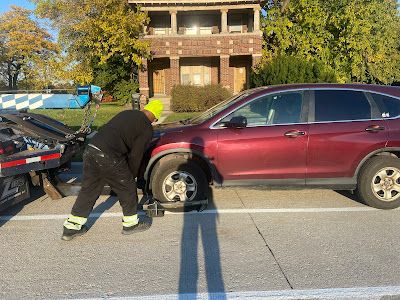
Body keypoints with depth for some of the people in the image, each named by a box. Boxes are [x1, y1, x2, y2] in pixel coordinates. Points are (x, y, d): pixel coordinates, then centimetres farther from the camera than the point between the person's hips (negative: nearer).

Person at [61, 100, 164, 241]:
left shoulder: (127, 113, 22)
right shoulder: (146, 129, 1)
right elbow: (135, 156, 0)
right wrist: (132, 175, 18)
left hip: (90, 150, 8)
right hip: (108, 157, -7)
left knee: (88, 190, 19)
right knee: (127, 189, 13)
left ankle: (71, 228, 27)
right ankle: (130, 224, 28)